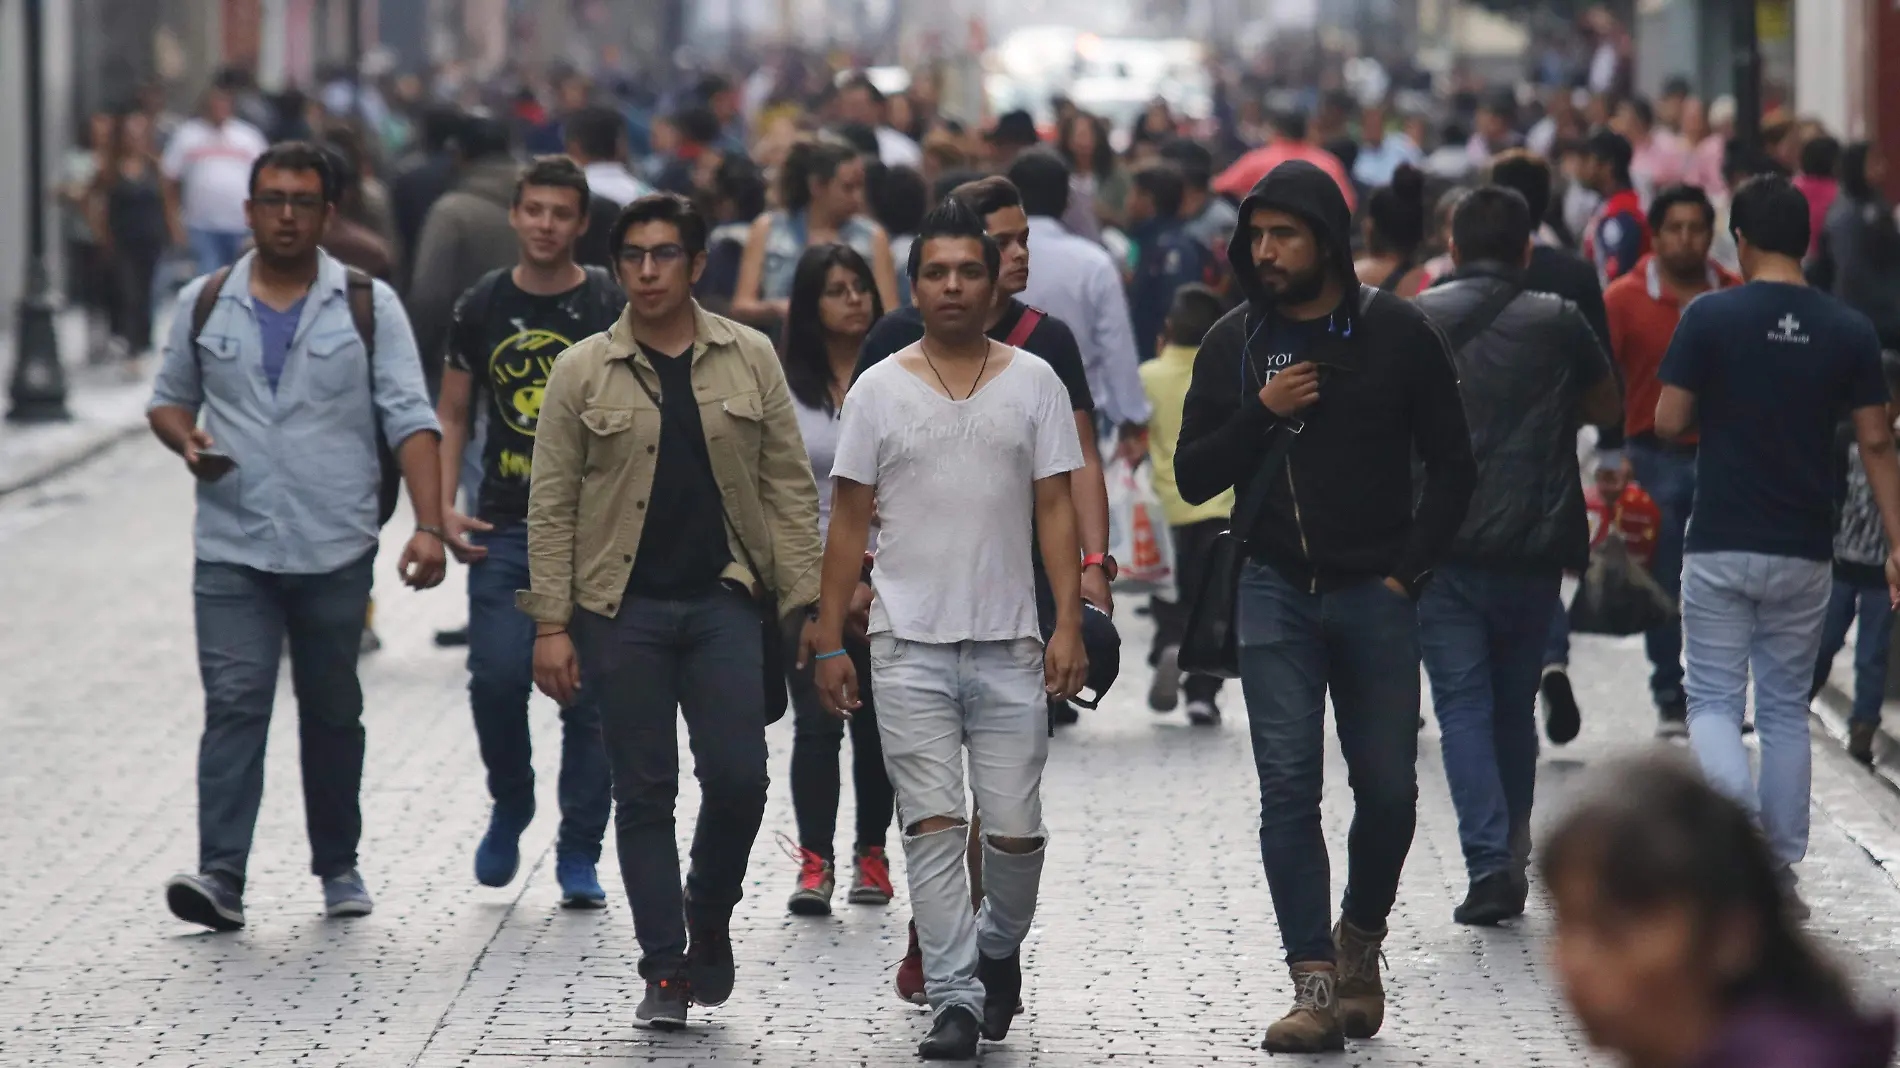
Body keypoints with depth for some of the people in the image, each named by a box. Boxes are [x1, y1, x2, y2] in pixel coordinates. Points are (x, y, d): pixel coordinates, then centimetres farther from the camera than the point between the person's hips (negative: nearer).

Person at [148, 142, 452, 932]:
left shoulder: (368, 305, 2)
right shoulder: (206, 304, 7)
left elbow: (409, 419, -3)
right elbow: (168, 399, 18)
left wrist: (429, 524, -14)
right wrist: (187, 440, -7)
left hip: (335, 550, 0)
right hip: (232, 548, 0)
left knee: (333, 712, 10)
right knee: (233, 704, -11)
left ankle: (338, 866, 24)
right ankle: (221, 874, -17)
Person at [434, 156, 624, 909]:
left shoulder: (611, 309, 0)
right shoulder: (483, 307, 7)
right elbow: (453, 415, 14)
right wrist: (443, 508, 1)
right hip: (505, 529, 1)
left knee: (588, 694, 0)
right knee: (497, 678, -11)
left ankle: (579, 859, 9)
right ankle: (510, 808, 16)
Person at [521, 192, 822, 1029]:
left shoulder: (750, 359, 5)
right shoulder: (582, 373, 2)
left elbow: (788, 485, 6)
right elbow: (551, 504, 1)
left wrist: (803, 603, -1)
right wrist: (551, 624, -5)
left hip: (722, 601, 1)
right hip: (621, 611, -1)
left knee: (738, 778, -7)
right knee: (644, 792, 2)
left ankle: (709, 919, 20)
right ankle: (665, 968, 9)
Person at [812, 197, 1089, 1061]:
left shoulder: (1034, 383, 6)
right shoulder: (879, 389, 4)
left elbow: (1055, 510, 4)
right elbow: (849, 521, 6)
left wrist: (1069, 624, -6)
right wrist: (829, 642, 1)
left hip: (1009, 643, 1)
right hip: (909, 645, 0)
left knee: (1015, 829, 0)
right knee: (933, 825, -6)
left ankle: (997, 947, 28)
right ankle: (956, 998, -3)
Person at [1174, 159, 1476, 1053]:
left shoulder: (1397, 333, -1)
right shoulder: (1233, 343, 6)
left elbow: (1452, 466, 3)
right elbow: (1193, 476, 5)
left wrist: (1408, 573, -4)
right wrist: (1262, 415, -11)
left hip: (1374, 594, -1)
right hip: (1276, 592, 1)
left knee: (1387, 788, 3)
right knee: (1288, 789, -7)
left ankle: (1359, 938, 28)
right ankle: (1314, 982, -7)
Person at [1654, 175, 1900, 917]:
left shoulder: (1711, 318, -8)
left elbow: (1669, 422, -8)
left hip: (1721, 547, -2)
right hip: (1805, 551, 3)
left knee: (1713, 701, 5)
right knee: (1786, 710, 13)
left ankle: (1738, 809, -23)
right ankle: (1780, 870, 14)